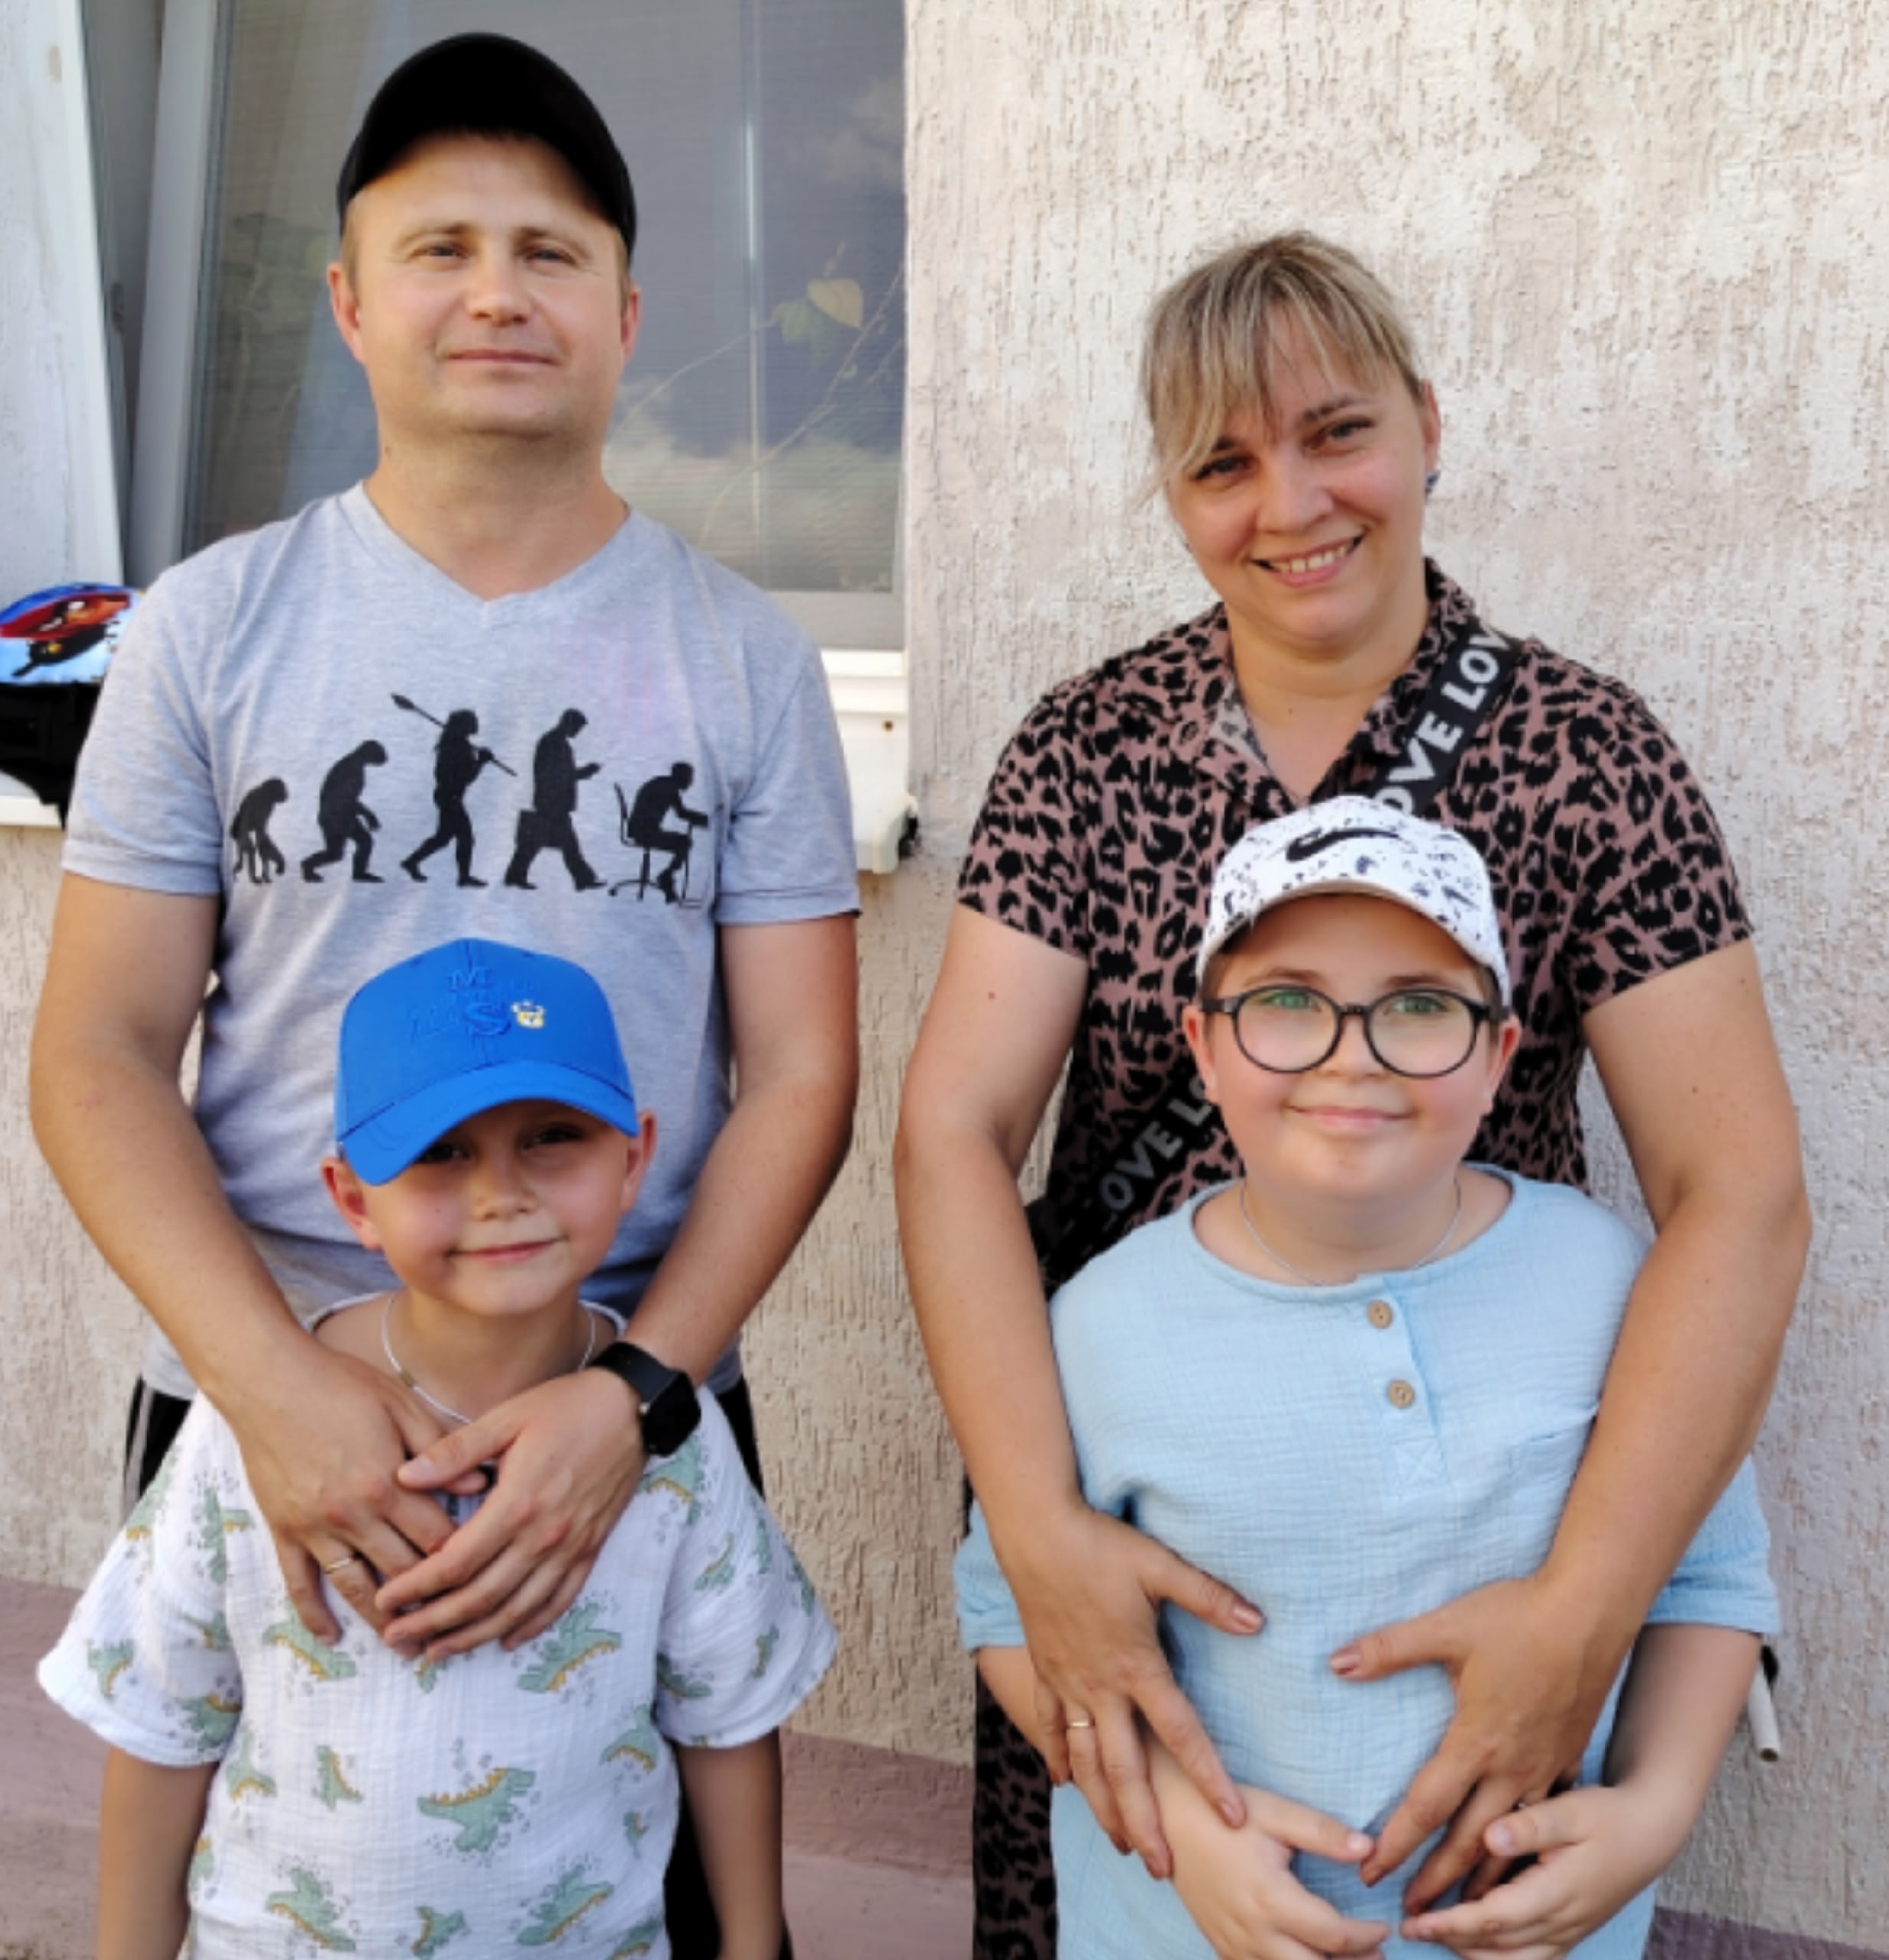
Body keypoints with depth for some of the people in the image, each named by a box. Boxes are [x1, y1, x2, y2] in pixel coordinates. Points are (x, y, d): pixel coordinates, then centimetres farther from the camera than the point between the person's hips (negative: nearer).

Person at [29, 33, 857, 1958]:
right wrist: (279, 1383, -17)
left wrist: (631, 1391, -17)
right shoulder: (215, 625, -1)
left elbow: (798, 1074, -4)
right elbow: (99, 1053, -3)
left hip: (634, 1423, 0)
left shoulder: (741, 655, -1)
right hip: (257, 1410, 1)